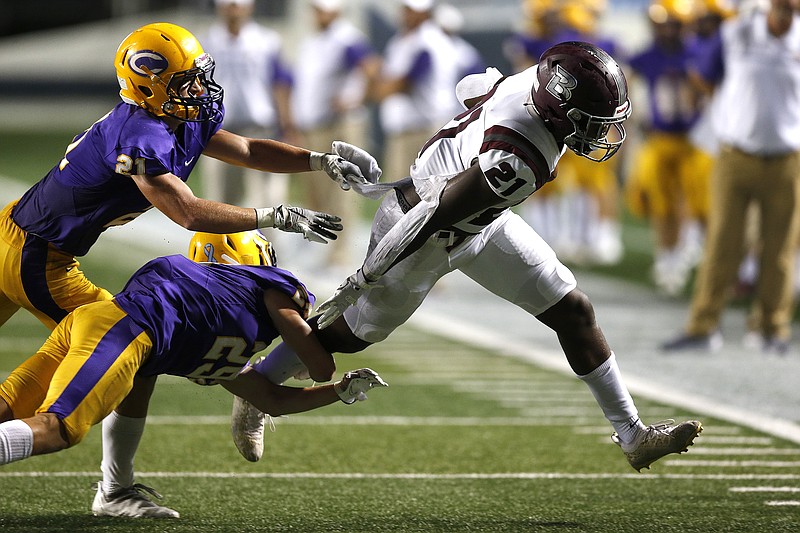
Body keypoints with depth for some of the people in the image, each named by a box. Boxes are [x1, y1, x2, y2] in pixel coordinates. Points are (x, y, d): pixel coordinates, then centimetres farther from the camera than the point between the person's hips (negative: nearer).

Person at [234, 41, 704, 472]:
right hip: (428, 238, -8)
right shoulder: (516, 163, -43)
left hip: (480, 222, 8)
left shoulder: (538, 80, -21)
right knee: (352, 333, 15)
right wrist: (364, 280, -24)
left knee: (574, 312, 6)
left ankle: (634, 436, 16)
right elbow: (433, 217, -34)